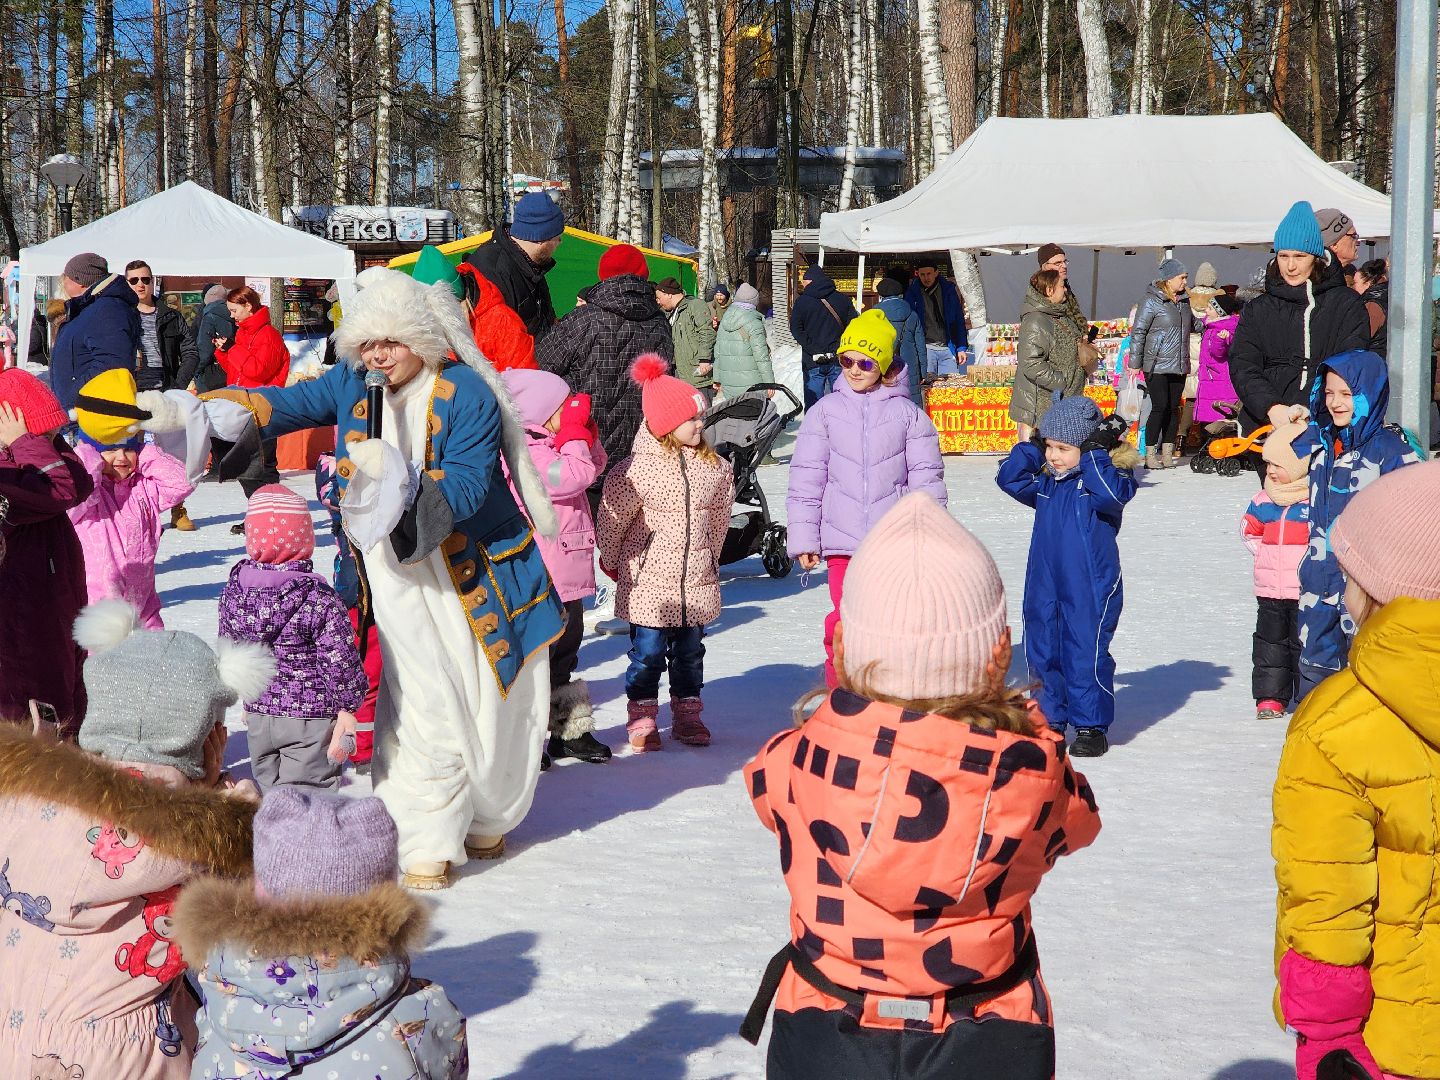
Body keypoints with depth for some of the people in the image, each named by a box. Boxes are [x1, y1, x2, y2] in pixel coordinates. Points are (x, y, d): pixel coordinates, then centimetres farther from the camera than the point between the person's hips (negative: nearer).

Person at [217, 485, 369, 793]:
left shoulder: (232, 592, -2)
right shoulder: (320, 600, -17)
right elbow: (341, 660, -15)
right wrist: (347, 709, -3)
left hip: (258, 716, 5)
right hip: (310, 717, -5)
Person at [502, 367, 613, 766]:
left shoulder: (549, 444, 13)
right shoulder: (526, 451, -18)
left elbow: (594, 465, 22)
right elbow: (575, 476, -25)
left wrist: (587, 431, 7)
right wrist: (576, 431, -14)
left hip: (566, 576, 10)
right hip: (540, 581, -10)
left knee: (565, 651, 18)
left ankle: (570, 731, 29)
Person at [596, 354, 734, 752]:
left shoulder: (716, 468, 2)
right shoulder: (636, 469, -15)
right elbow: (611, 518, -4)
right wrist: (612, 563, 7)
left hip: (696, 582, 4)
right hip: (648, 581, -4)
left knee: (690, 652, 14)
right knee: (648, 653, 3)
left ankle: (687, 715, 26)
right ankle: (642, 719, 15)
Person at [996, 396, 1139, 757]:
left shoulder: (1105, 477, -9)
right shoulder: (1045, 481, 9)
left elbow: (1112, 494, -28)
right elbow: (1009, 478, 10)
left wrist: (1094, 455, -23)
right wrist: (1033, 449, 2)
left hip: (1090, 589, -6)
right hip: (1043, 586, 6)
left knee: (1086, 654, -2)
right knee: (1042, 653, 11)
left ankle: (1092, 726, 10)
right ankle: (1049, 720, 23)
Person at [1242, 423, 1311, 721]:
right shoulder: (1264, 499, 8)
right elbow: (1249, 528, 23)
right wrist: (1265, 554, 12)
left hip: (1306, 591, -6)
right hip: (1270, 592, 6)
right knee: (1270, 643, 9)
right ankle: (1270, 697, 16)